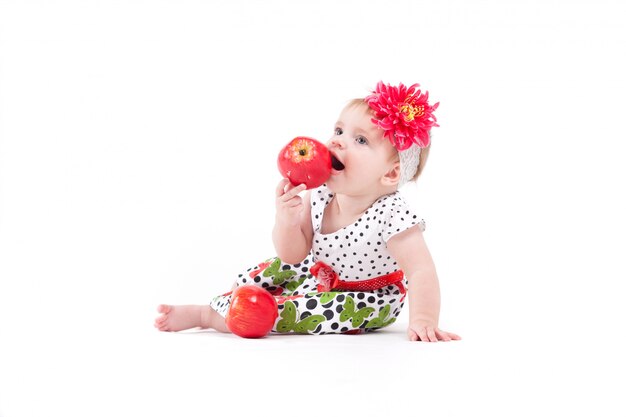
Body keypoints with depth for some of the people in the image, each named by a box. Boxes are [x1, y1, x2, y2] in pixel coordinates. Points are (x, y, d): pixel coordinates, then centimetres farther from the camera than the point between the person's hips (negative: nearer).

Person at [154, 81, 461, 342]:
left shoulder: (392, 217, -33)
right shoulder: (319, 195, -16)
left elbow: (422, 272, -33)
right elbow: (293, 254, -13)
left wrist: (423, 321, -46)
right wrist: (286, 219, -33)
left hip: (371, 301, -7)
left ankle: (208, 315, -14)